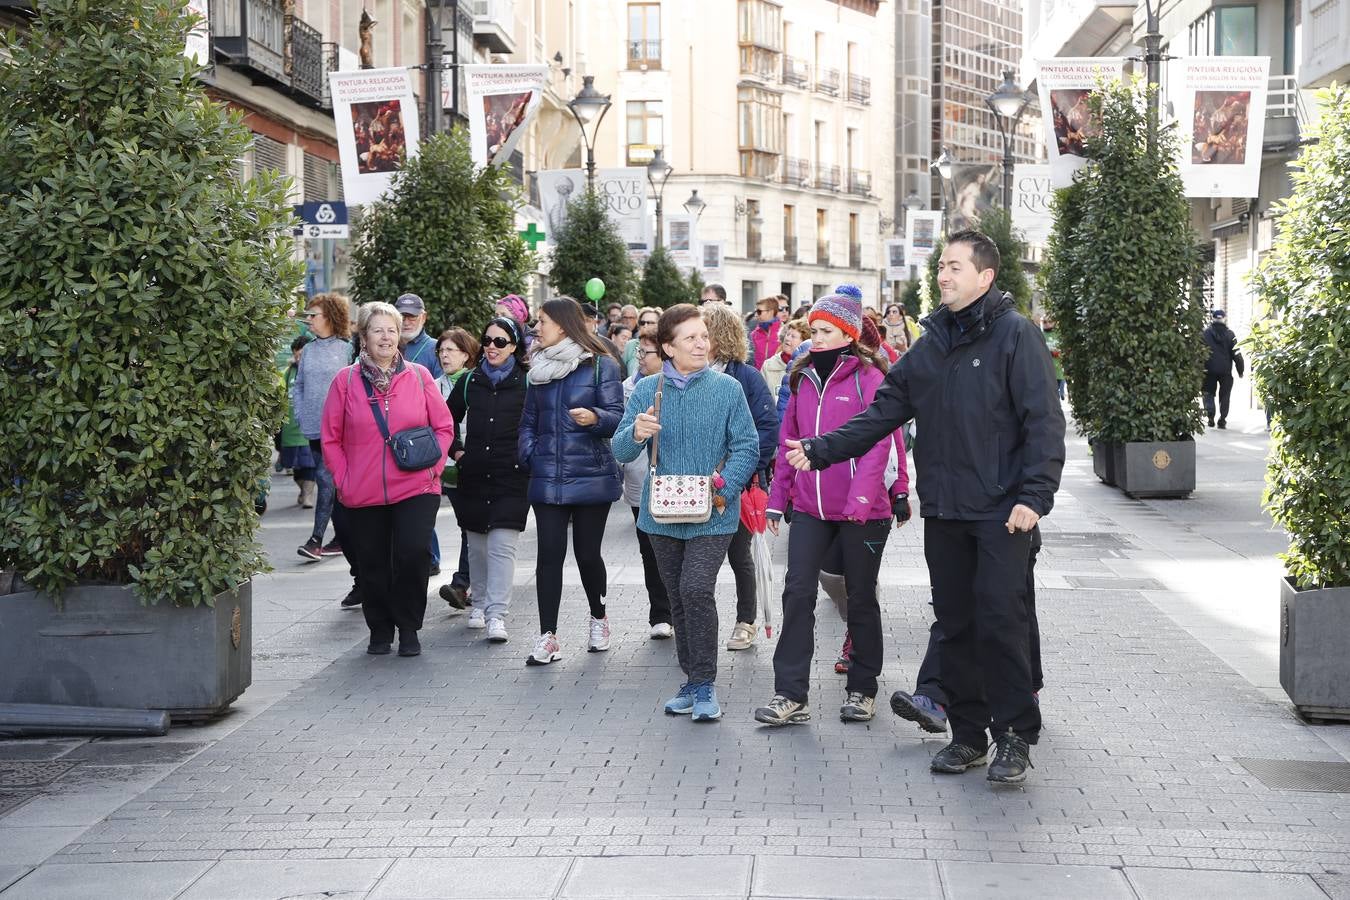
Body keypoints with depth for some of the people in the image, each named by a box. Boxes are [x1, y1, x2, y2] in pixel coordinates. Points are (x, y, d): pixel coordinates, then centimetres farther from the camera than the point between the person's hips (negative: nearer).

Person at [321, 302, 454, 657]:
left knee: (413, 556, -12)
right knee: (372, 566, 7)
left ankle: (408, 628, 7)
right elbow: (330, 438, 7)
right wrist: (344, 479, 0)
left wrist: (432, 467, -1)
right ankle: (380, 631, 25)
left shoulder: (419, 376, 4)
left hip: (416, 490, -1)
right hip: (362, 495, 1)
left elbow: (444, 427, 8)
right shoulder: (346, 380, 2)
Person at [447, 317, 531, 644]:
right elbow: (448, 419, 21)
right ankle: (479, 603, 28)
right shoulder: (470, 381, 7)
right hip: (474, 474, 4)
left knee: (502, 545, -10)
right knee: (477, 544, 13)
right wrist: (456, 450, 11)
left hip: (512, 476, -4)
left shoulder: (527, 383, -3)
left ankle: (497, 614, -11)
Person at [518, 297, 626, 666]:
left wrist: (594, 417, -31)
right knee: (550, 552, -4)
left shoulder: (601, 365, -4)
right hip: (547, 479, 4)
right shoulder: (540, 367, 12)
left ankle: (599, 618, 30)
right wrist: (530, 454, 3)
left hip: (591, 477, -3)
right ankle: (548, 637, -1)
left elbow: (616, 415, -10)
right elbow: (529, 421, 19)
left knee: (587, 553, 5)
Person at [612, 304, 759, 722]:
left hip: (712, 515, -3)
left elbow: (747, 447, -2)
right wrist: (636, 433, -24)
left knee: (696, 590, -17)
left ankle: (704, 684, -6)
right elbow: (621, 450, -2)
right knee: (678, 599, 11)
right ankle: (692, 680, 25)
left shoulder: (727, 388, -3)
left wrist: (724, 488, -15)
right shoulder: (647, 390, 1)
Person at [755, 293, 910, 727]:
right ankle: (791, 695, -2)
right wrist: (777, 498, 13)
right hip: (809, 508, 5)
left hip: (862, 511, -5)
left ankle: (862, 689, 22)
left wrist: (860, 497, -25)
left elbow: (878, 443, -15)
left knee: (861, 598, 9)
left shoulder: (868, 378, -8)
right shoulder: (803, 378, 11)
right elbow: (789, 442, 15)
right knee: (798, 592, -4)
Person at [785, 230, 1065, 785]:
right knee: (955, 624, 10)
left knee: (1000, 620, -6)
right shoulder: (930, 346, 13)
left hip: (1001, 510, -6)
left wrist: (1035, 495, -19)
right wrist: (822, 449, 3)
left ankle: (1015, 735, 6)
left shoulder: (1015, 335, -6)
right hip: (943, 510, 6)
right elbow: (882, 414, 13)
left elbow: (1044, 421, -11)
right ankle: (968, 734, 20)